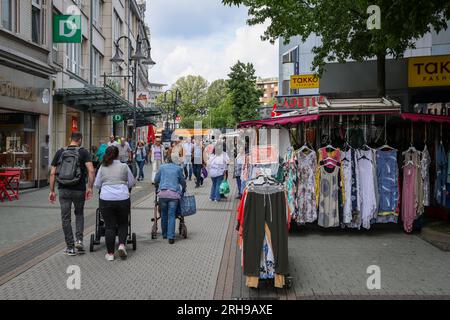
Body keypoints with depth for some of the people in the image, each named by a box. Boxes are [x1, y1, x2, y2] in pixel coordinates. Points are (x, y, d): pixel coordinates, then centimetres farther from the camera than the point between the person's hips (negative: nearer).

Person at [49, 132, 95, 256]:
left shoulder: (60, 152, 6)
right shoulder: (83, 152, -1)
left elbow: (52, 173, 3)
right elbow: (91, 171, -15)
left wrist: (52, 191, 7)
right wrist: (90, 187, -10)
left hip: (63, 190, 1)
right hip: (79, 190, -1)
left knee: (66, 218, 9)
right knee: (79, 214, 21)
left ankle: (70, 247, 13)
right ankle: (79, 240, 6)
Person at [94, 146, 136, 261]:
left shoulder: (102, 167, 6)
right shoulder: (124, 166, 3)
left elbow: (97, 184, 11)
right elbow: (132, 182, 9)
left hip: (106, 199, 1)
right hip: (123, 199, 0)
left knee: (109, 226, 7)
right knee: (123, 223, 18)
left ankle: (110, 253, 12)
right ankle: (122, 245, 1)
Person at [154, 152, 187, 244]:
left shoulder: (162, 167, 12)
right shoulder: (178, 168, 7)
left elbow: (156, 180, 16)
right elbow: (182, 182, 15)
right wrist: (183, 189, 33)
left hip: (162, 193, 2)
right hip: (174, 194, -2)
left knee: (164, 215, 15)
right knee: (171, 216, -1)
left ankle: (164, 234, 23)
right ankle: (171, 237, -7)